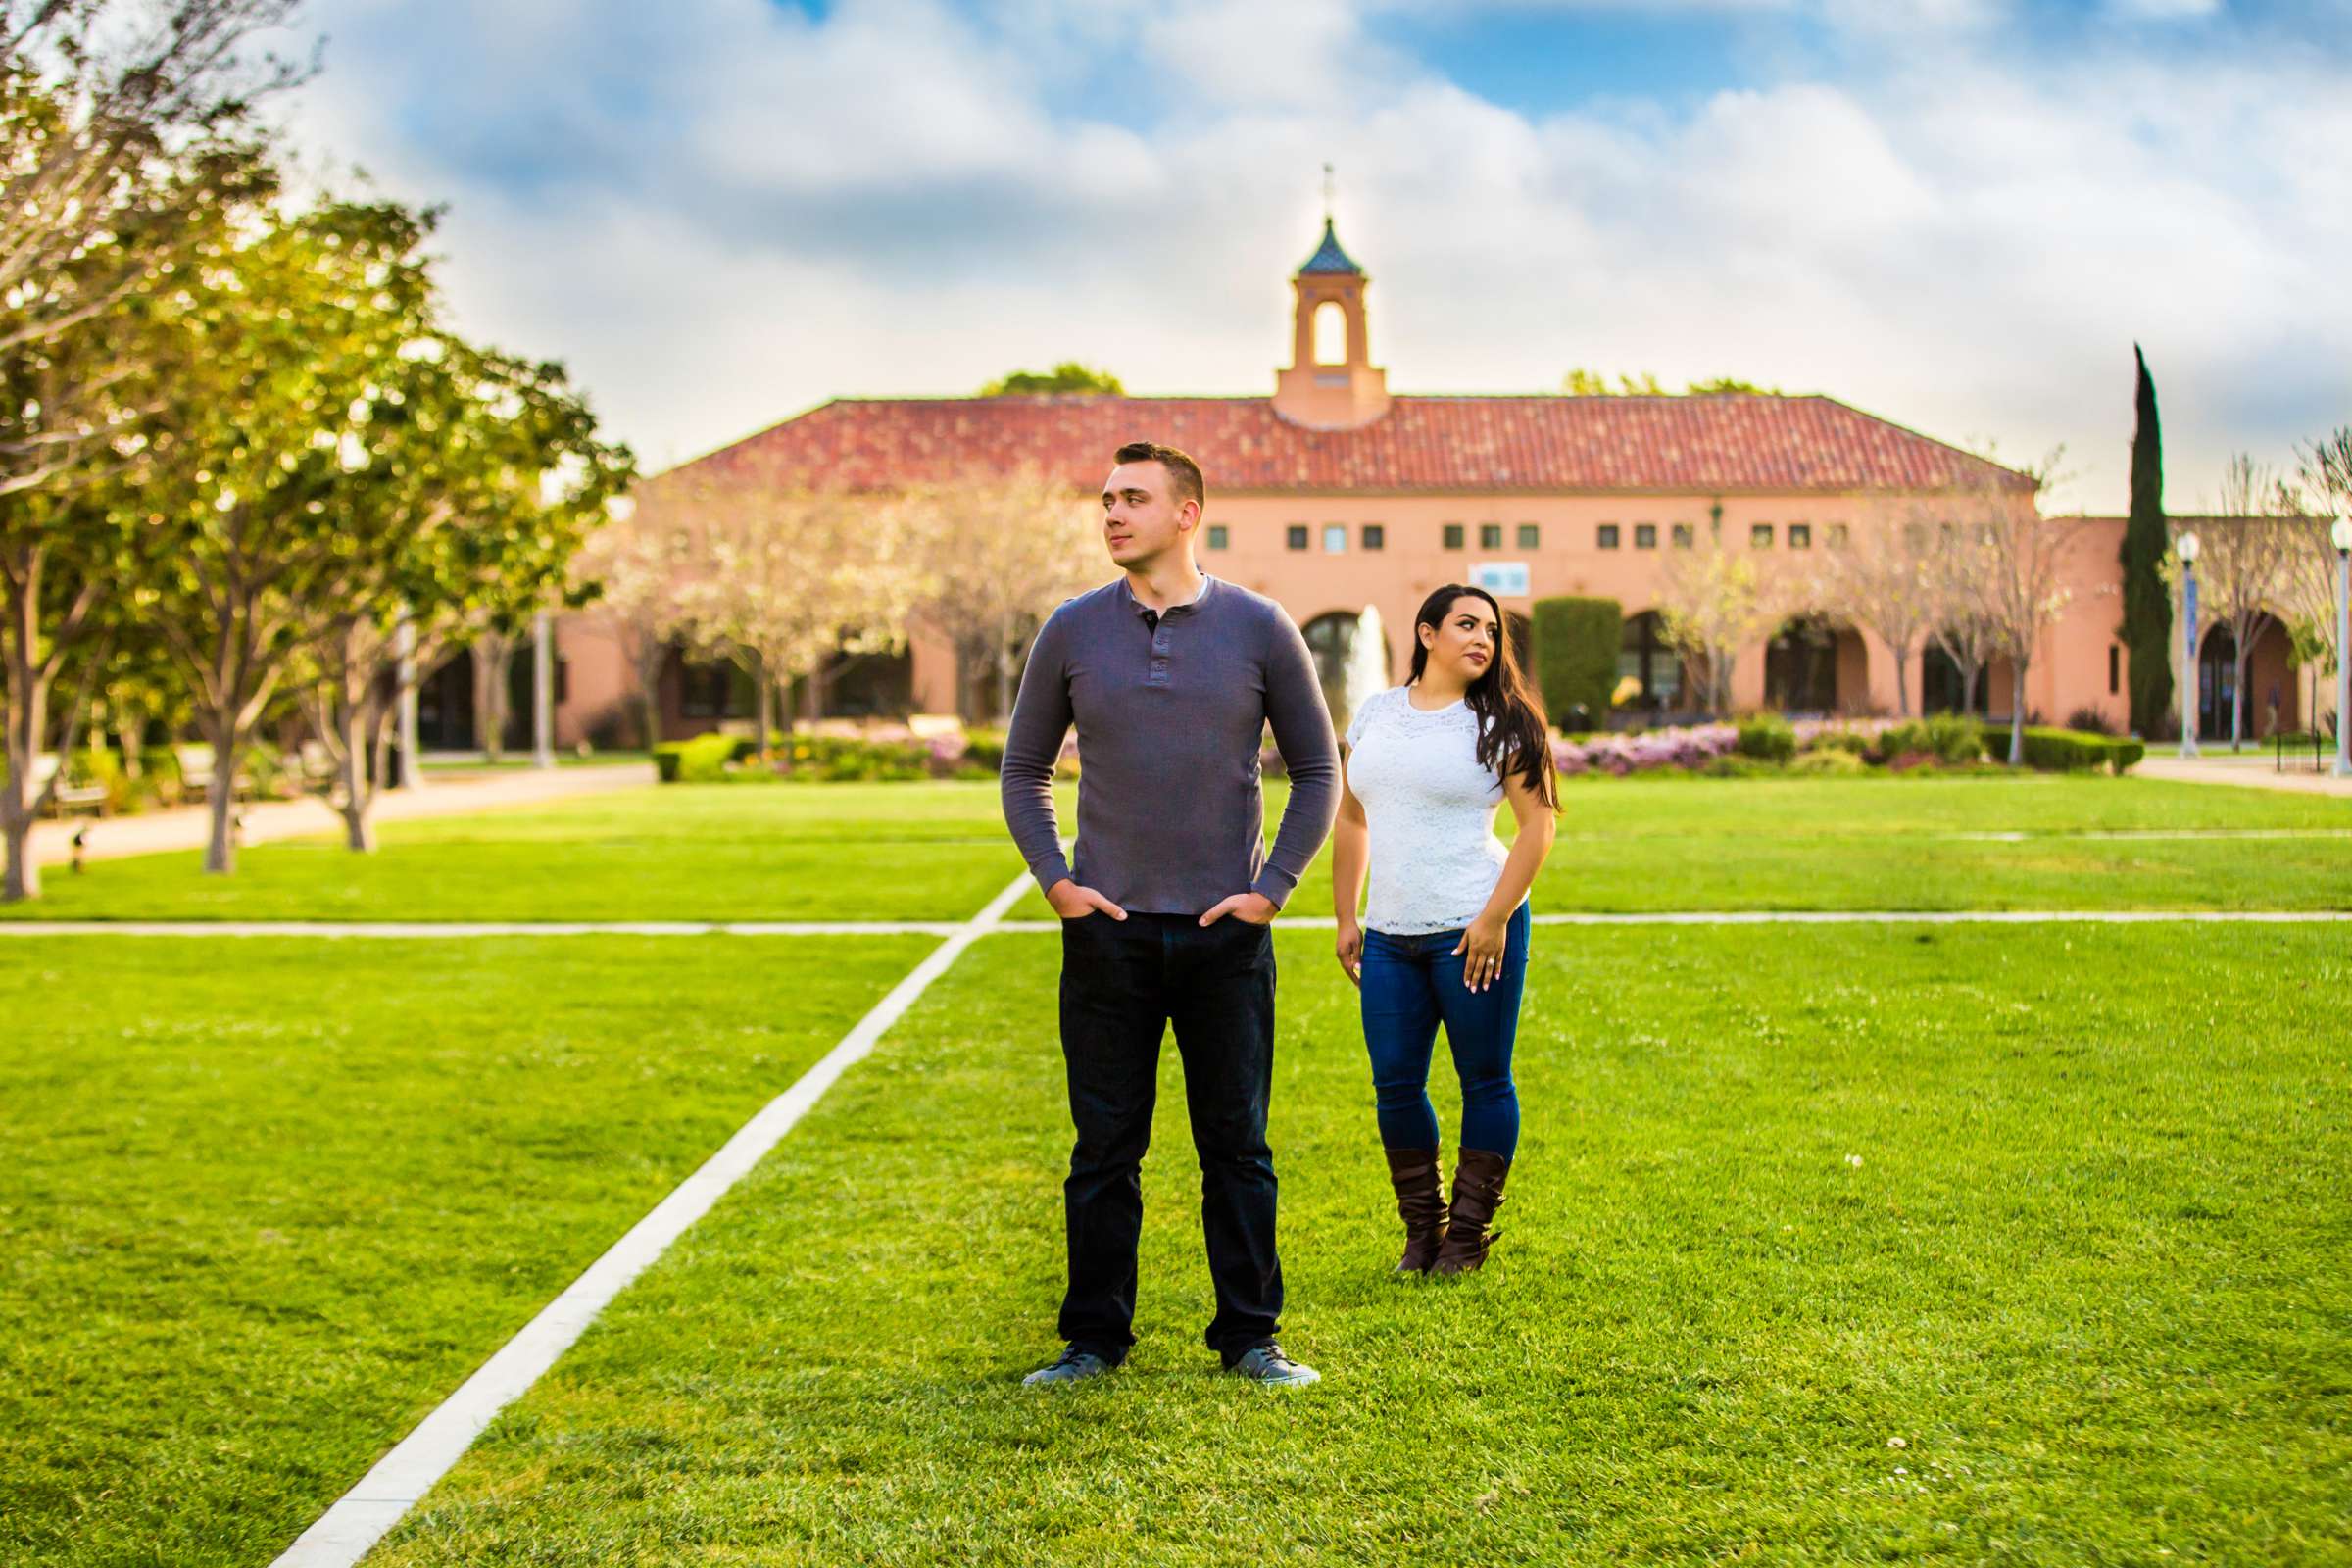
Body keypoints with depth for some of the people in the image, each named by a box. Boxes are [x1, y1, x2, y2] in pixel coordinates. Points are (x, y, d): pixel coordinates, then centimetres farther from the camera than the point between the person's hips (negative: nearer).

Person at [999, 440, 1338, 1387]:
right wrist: (1053, 880, 1)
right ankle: (1093, 1337, 17)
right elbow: (1023, 769, 13)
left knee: (1237, 1148, 6)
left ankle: (1250, 1337, 17)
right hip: (1108, 931, 1)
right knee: (1104, 1151, 6)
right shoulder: (1073, 631, 3)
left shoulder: (1259, 629, 1)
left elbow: (1316, 770, 8)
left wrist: (1273, 886, -1)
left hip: (1226, 933, -1)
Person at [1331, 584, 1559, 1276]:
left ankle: (1468, 1235, 16)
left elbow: (1539, 823, -6)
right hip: (1389, 934, 4)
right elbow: (1351, 817, 17)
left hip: (1473, 930, -4)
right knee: (1394, 1085, 5)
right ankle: (1422, 1231, 21)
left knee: (1485, 1081, 3)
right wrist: (1345, 918, 13)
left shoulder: (1499, 722, -1)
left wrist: (1495, 919, -14)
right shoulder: (1375, 712, 12)